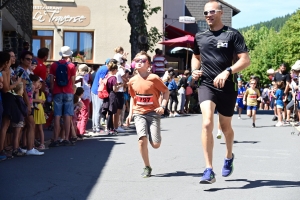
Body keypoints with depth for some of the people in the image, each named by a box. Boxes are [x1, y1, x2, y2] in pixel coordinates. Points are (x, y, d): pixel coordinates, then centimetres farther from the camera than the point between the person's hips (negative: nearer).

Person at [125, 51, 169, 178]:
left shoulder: (154, 78, -10)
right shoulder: (132, 81, 3)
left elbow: (166, 91, 0)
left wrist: (162, 106, -12)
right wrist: (130, 113, 12)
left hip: (153, 112, -2)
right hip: (139, 113, 2)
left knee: (155, 144, -6)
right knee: (142, 139, -20)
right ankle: (147, 167, -3)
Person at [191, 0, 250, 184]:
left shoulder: (232, 34, -5)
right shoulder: (200, 37, 8)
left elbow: (246, 60, -10)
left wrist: (227, 72, -24)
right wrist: (195, 70, 6)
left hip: (227, 87, -1)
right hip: (206, 85, 1)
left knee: (226, 126, 15)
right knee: (207, 123, -20)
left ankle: (229, 156, 47)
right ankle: (209, 171, -20)